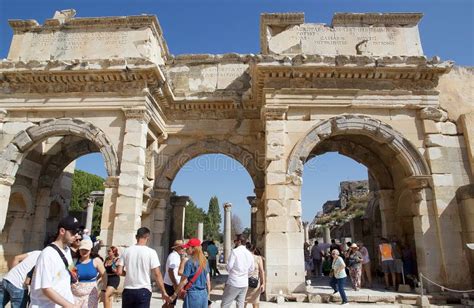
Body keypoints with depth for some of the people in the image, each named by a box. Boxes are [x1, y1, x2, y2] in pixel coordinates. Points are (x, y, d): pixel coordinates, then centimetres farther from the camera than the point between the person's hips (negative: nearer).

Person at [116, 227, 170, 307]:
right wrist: (164, 292, -4)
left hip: (128, 290, 3)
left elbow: (119, 272, -1)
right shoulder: (151, 252, -9)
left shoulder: (126, 251, 0)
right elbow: (157, 274, -11)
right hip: (143, 291, -3)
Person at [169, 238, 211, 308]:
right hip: (203, 294, 6)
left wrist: (174, 295, -1)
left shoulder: (190, 262, -13)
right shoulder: (205, 261, 5)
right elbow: (208, 280, 9)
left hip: (193, 294, -6)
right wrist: (208, 294, 18)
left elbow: (184, 281, -10)